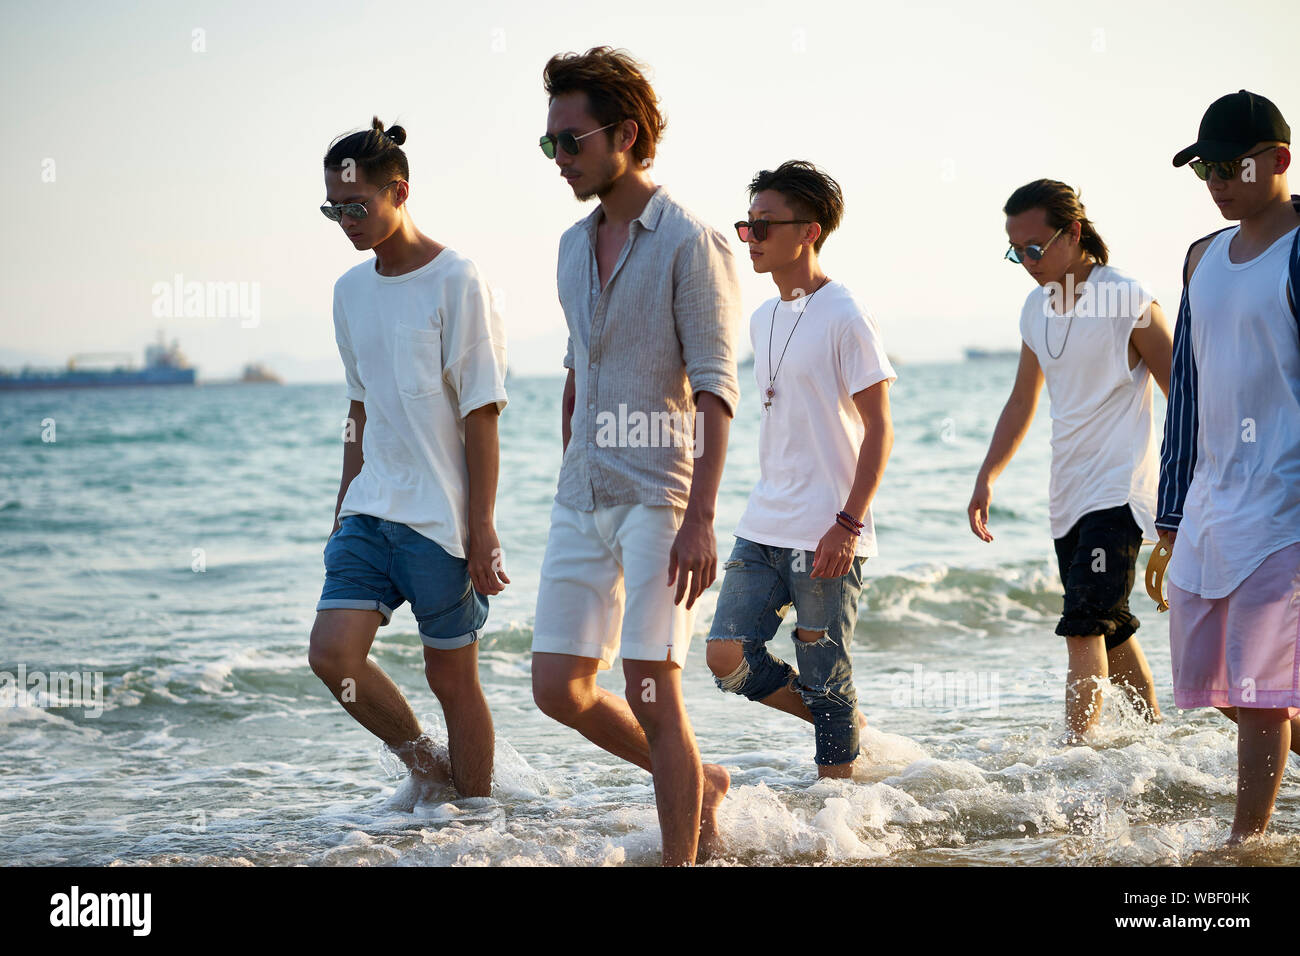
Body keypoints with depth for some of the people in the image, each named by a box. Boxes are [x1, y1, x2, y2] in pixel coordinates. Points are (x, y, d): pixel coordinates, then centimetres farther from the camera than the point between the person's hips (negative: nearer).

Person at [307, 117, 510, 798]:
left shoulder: (455, 282, -9)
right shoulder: (351, 290, 11)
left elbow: (481, 413, -11)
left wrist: (482, 530, -14)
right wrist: (345, 509, 20)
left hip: (442, 518, -6)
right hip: (370, 511, 6)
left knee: (452, 675, 1)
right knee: (332, 652, -8)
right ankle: (427, 765, 14)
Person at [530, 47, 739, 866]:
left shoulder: (690, 244, -11)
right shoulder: (575, 246, 13)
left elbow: (715, 391, -15)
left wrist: (699, 519, -22)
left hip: (660, 498, -7)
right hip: (583, 501, 8)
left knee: (651, 695, -9)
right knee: (561, 689, 5)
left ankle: (682, 859, 2)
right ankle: (699, 783, 25)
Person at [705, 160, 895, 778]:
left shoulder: (844, 318, -11)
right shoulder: (763, 319, 13)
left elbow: (878, 430, -12)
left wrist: (848, 524, -18)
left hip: (827, 538, -8)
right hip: (763, 529, 8)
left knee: (824, 678, -2)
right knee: (728, 657, 1)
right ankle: (852, 728, 19)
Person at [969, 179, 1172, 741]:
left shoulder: (1127, 301, -11)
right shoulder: (1037, 308, 10)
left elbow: (1182, 398, -8)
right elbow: (1023, 401, 21)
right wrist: (986, 478, 13)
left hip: (1119, 489, -7)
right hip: (1068, 494, 7)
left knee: (1084, 625, -16)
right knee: (1110, 629, 14)